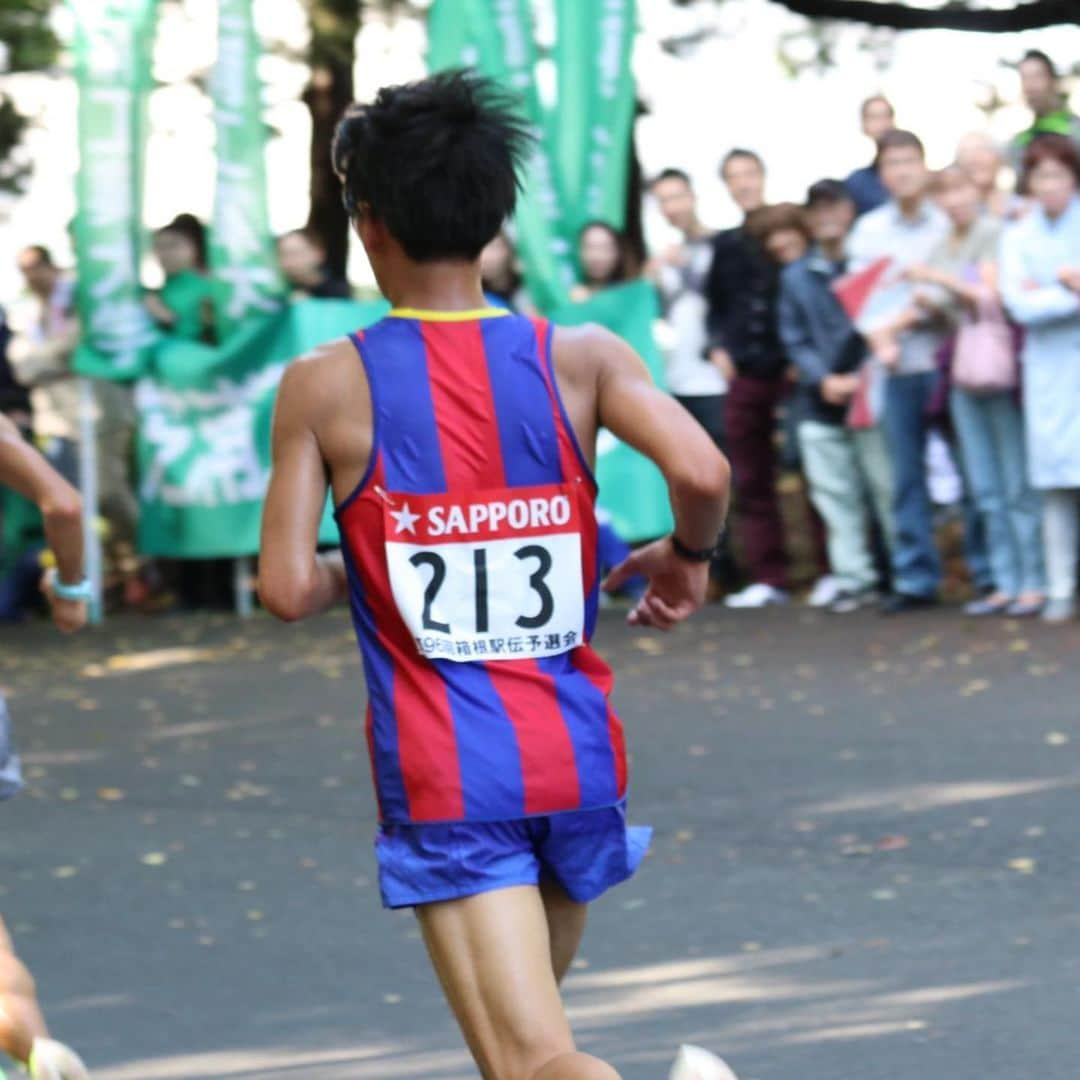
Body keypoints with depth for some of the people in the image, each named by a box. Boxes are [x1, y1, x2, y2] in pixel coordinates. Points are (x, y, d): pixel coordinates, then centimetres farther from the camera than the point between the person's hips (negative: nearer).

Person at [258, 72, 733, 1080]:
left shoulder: (324, 385, -5)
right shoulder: (583, 357, -1)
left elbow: (286, 590, -8)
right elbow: (703, 473, -16)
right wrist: (686, 554, 5)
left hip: (444, 779, -3)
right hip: (574, 755, 3)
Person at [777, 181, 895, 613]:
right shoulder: (795, 276, 12)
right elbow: (794, 339, 9)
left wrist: (860, 378, -12)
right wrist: (822, 379, -8)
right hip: (820, 405, 4)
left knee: (888, 488, -4)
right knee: (834, 496, 5)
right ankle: (854, 577, 12)